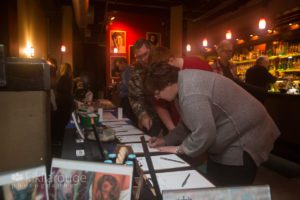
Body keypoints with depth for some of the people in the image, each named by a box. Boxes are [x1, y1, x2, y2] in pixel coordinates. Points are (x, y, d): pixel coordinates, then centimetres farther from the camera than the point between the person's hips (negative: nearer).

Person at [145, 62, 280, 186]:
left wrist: (180, 149, -15)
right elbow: (189, 123, 11)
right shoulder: (184, 84, 3)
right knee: (214, 187, 18)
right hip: (228, 138, 10)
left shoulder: (190, 93, -31)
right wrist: (167, 140, 4)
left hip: (243, 139, -10)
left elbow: (204, 133, -31)